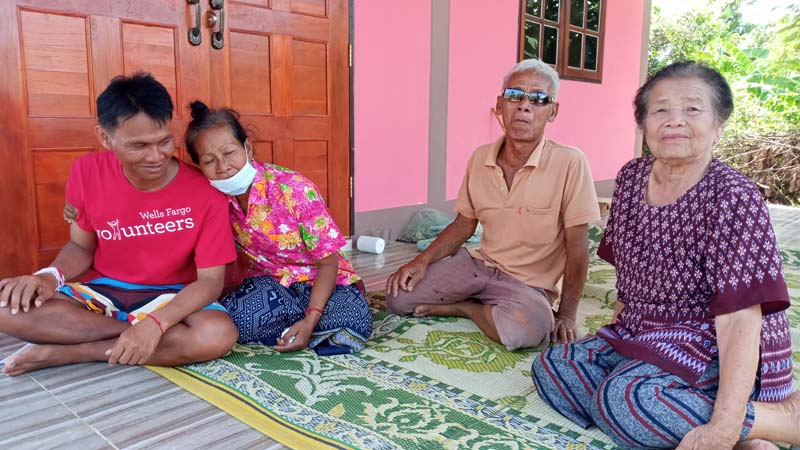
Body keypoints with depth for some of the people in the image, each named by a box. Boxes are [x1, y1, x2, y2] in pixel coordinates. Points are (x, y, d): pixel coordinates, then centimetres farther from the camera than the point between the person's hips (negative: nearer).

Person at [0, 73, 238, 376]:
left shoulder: (205, 193, -19)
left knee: (219, 334, -35)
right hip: (102, 291, 2)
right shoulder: (87, 172, -8)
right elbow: (81, 245, 6)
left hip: (171, 297, -2)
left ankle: (63, 352, -21)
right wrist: (50, 276, -17)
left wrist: (156, 323, -33)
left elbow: (210, 280, -17)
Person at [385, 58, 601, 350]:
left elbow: (576, 247, -13)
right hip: (480, 263, 4)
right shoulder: (480, 159, 0)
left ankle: (462, 307, -6)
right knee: (398, 295, -10)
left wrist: (566, 316, -14)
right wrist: (423, 260, -4)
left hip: (528, 283, -3)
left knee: (528, 328, -36)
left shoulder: (570, 163, -16)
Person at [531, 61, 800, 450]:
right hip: (642, 338, 7)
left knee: (626, 399, -31)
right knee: (550, 369, -7)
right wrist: (616, 340, 11)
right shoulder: (631, 177, 1)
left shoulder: (733, 198, -20)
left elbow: (740, 320, -25)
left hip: (718, 354, -7)